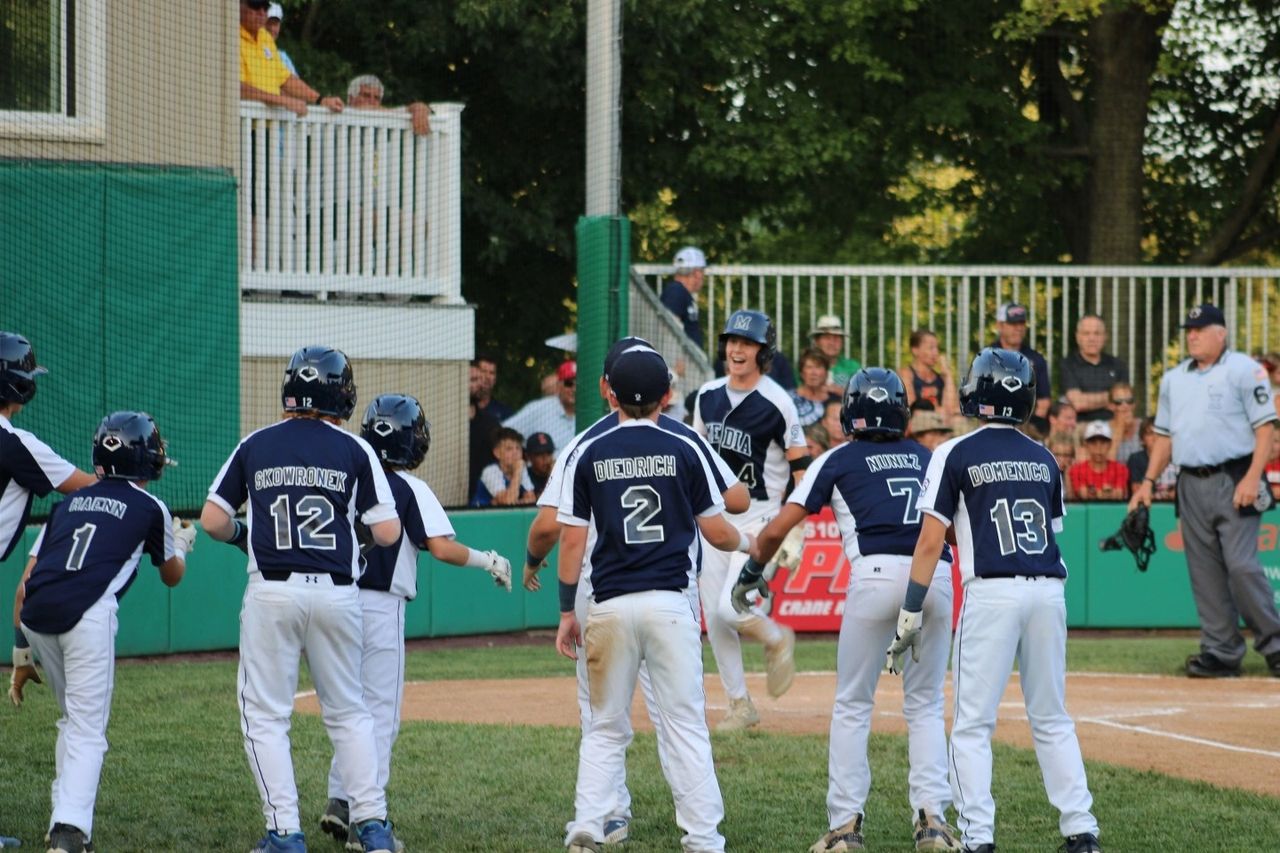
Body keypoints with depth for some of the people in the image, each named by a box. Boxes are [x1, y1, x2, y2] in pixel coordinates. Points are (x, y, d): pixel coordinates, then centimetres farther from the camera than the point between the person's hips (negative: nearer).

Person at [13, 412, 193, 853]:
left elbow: (26, 582, 21)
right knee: (87, 729, -4)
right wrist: (182, 543, 52)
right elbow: (172, 576, 30)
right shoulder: (150, 508, 15)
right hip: (86, 614, -5)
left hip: (35, 616, 5)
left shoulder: (69, 502, 26)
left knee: (73, 718, 23)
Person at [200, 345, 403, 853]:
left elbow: (212, 521, 4)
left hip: (272, 593, -1)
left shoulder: (255, 446, 4)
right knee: (348, 712, 14)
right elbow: (387, 533, 0)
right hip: (337, 593, 1)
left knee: (265, 715, 5)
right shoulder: (355, 450, 2)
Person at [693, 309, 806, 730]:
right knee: (714, 616, 4)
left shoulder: (776, 403, -12)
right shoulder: (708, 396, 6)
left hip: (759, 520, -6)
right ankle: (740, 706, 15)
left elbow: (801, 467, -10)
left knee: (732, 608, -18)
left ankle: (777, 640, 14)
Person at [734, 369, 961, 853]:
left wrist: (753, 570, 27)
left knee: (853, 705, 8)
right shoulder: (927, 458, 24)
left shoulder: (839, 460, 14)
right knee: (925, 705, 13)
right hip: (937, 575, 3)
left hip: (877, 575, -3)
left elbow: (777, 529, 11)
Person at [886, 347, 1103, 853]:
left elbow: (930, 541, -5)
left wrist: (911, 613, -3)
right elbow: (1053, 532, 15)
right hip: (1049, 592, 5)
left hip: (992, 593, -5)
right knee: (1052, 720, 14)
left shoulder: (955, 455, -1)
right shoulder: (1044, 460, 14)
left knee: (972, 725, 0)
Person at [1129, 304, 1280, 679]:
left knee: (1241, 565, -13)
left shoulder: (1244, 370, -3)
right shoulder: (1174, 379, 17)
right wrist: (1148, 482, 12)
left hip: (1234, 482, -6)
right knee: (1204, 572, 4)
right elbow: (1165, 435, 22)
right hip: (1191, 485, 6)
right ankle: (1222, 651, 8)